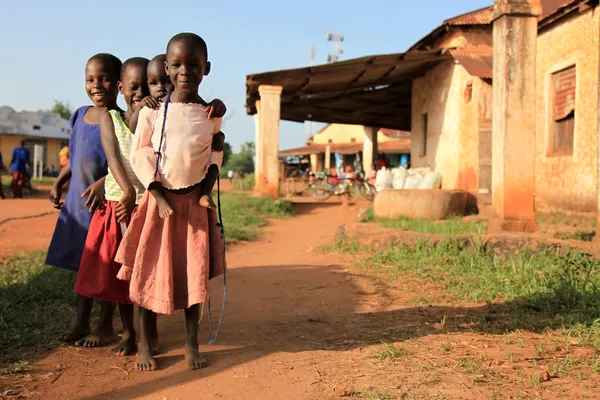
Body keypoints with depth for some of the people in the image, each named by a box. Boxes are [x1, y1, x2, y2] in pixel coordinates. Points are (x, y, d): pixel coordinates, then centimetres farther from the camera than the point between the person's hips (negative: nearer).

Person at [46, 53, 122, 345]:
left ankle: (105, 326, 19)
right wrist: (59, 182, 11)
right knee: (83, 263, 15)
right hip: (77, 202, 6)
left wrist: (104, 182, -32)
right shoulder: (80, 115, 8)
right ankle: (81, 322, 28)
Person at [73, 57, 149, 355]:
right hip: (116, 204, 2)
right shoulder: (109, 118, 3)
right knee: (118, 271, 9)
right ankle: (127, 331, 25)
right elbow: (113, 156, -12)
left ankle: (148, 334, 17)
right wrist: (127, 190, -27)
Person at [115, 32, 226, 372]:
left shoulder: (212, 115, 0)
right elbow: (139, 155, -2)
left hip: (195, 203, 1)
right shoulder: (152, 111, -5)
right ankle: (145, 344, 17)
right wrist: (156, 190, -12)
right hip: (158, 199, -1)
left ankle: (192, 344, 17)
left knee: (195, 273, 4)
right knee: (151, 271, 4)